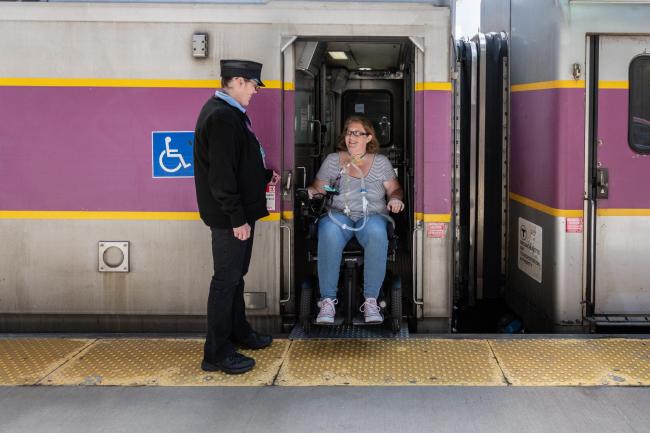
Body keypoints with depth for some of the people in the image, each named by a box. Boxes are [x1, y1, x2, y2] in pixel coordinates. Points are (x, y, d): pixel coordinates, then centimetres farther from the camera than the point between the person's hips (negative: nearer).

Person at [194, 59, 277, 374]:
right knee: (226, 279, -1)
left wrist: (266, 176, 24)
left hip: (239, 211, 10)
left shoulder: (230, 112, 11)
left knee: (235, 275, 22)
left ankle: (238, 331, 38)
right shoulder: (221, 117, -22)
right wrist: (237, 219, -23)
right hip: (229, 217, -10)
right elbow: (221, 175, -25)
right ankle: (216, 353, 9)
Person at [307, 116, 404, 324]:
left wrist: (395, 198, -6)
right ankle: (327, 300, -33)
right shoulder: (332, 160, 17)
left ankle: (371, 300, -33)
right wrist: (310, 192, -8)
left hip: (371, 215, 0)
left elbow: (394, 189, 17)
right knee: (329, 233, -38)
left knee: (377, 232, -39)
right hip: (338, 214, 0)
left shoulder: (380, 162, 17)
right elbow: (318, 188, 16)